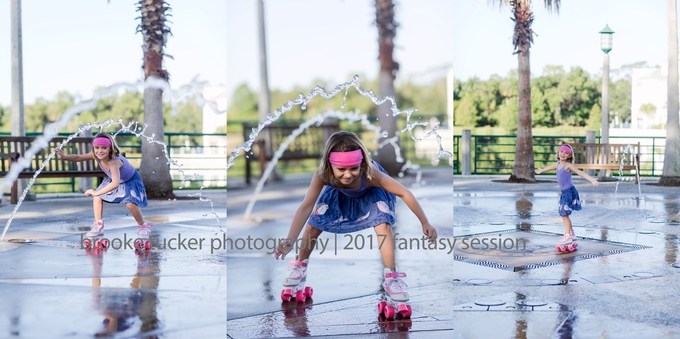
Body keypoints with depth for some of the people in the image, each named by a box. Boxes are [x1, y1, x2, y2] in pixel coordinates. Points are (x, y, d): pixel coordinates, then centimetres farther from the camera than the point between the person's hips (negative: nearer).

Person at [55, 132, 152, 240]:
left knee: (130, 203, -26)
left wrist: (96, 192, -49)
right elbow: (78, 157, -19)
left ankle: (143, 226, -2)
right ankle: (98, 226, 8)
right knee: (97, 197, -2)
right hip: (114, 180, 7)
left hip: (131, 181, -7)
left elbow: (115, 183, -52)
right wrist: (64, 157, -39)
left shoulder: (114, 161, -43)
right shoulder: (96, 156, -23)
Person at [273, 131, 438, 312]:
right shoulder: (322, 175, -40)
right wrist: (290, 239, -54)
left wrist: (425, 223, -33)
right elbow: (306, 207, -41)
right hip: (340, 194, 2)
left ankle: (391, 277, -13)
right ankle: (300, 267, 22)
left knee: (383, 224, -25)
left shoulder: (370, 174, -45)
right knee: (313, 225, -2)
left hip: (372, 193, -2)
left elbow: (404, 193, -38)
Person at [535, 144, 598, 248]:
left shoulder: (568, 165, -12)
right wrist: (541, 170, 54)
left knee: (564, 213, -11)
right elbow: (550, 167, 35)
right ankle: (571, 233, 30)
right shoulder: (557, 164, 13)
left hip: (569, 191, -8)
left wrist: (591, 179, -36)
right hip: (564, 192, 8)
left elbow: (580, 173, -23)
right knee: (564, 214, 16)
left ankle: (568, 237, -10)